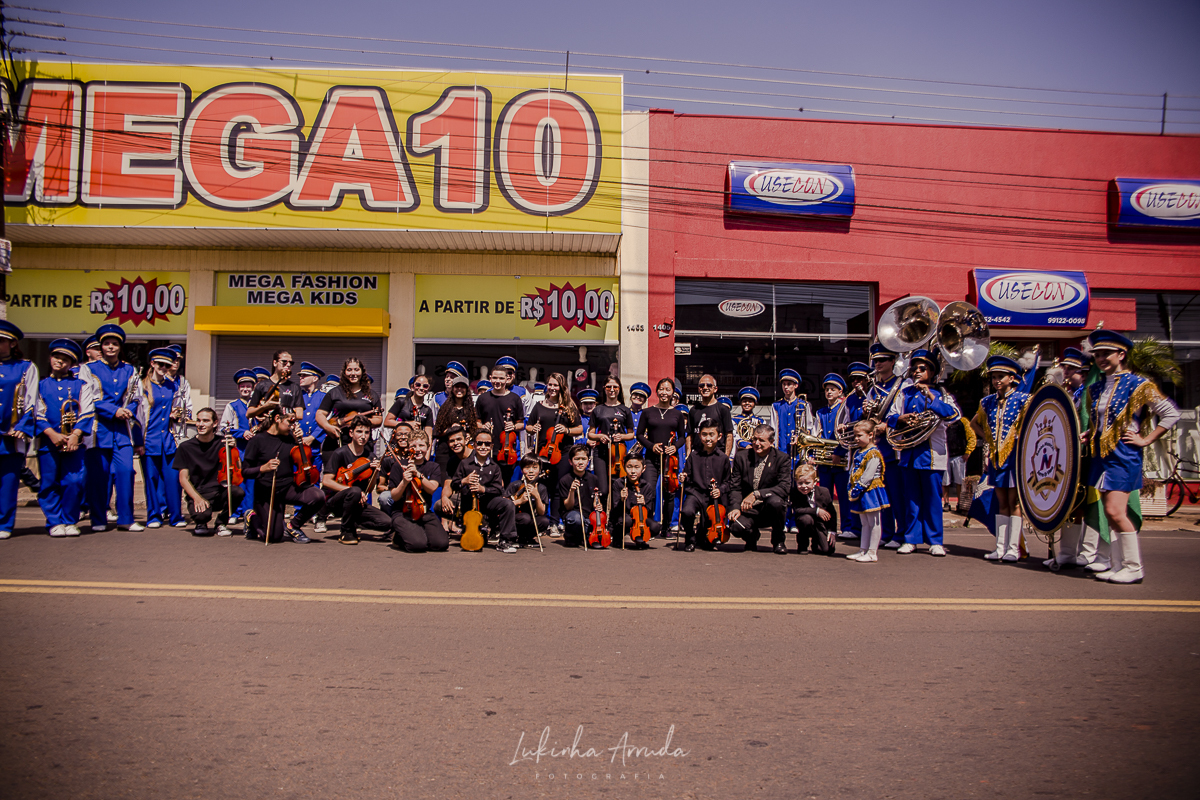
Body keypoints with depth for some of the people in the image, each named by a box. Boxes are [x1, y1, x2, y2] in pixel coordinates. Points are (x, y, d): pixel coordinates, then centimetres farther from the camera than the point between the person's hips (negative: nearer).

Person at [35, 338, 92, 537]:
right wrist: (52, 434, -11)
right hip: (48, 441, 1)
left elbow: (87, 413, 2)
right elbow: (38, 414, 5)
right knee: (49, 483, 2)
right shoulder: (40, 385, 13)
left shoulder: (81, 385, 12)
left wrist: (75, 435, -12)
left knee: (75, 482, -8)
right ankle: (55, 522, 12)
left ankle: (69, 521, 5)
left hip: (74, 441, -1)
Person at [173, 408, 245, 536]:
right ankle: (201, 524, 7)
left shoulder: (222, 443, 3)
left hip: (220, 491, 2)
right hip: (198, 494, -2)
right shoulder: (185, 447, 1)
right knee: (202, 515, -35)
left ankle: (221, 523, -1)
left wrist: (234, 449, -16)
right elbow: (183, 479, 0)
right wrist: (196, 498, -15)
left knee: (238, 491, -31)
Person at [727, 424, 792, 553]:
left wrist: (756, 494, -28)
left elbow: (785, 487, -17)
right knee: (736, 527, -30)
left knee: (775, 501, -35)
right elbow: (735, 487, 3)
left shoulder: (782, 458, -4)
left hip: (770, 510, -1)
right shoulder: (741, 457, 3)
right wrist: (735, 508, -17)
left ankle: (778, 540, -5)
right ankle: (753, 535, 12)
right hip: (748, 510, 1)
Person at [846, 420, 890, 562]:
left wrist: (857, 490, -20)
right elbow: (853, 473, 14)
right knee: (865, 523, 14)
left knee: (874, 523, -1)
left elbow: (867, 477, -22)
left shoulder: (873, 454, -16)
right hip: (860, 492, 9)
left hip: (871, 491, -9)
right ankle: (863, 550, 20)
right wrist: (853, 489, 3)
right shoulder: (857, 452, 12)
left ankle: (872, 553, 1)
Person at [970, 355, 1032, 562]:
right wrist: (987, 437, 10)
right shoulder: (988, 402, 9)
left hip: (1015, 454, -5)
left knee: (1014, 502, -3)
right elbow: (974, 424, 23)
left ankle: (1014, 549, 1)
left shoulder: (1022, 399, -5)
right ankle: (1000, 547, 11)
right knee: (1001, 502, 9)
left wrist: (1021, 438, -12)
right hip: (996, 456, 5)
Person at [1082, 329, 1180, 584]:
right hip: (1101, 455, 7)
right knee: (1110, 513, 8)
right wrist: (1087, 436, 6)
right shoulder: (1095, 389, 12)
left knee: (1115, 511, -14)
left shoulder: (1138, 384, -6)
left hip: (1123, 456, -7)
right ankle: (1118, 566, 14)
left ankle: (1134, 567, -4)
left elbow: (1171, 414, -6)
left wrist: (1145, 440, -8)